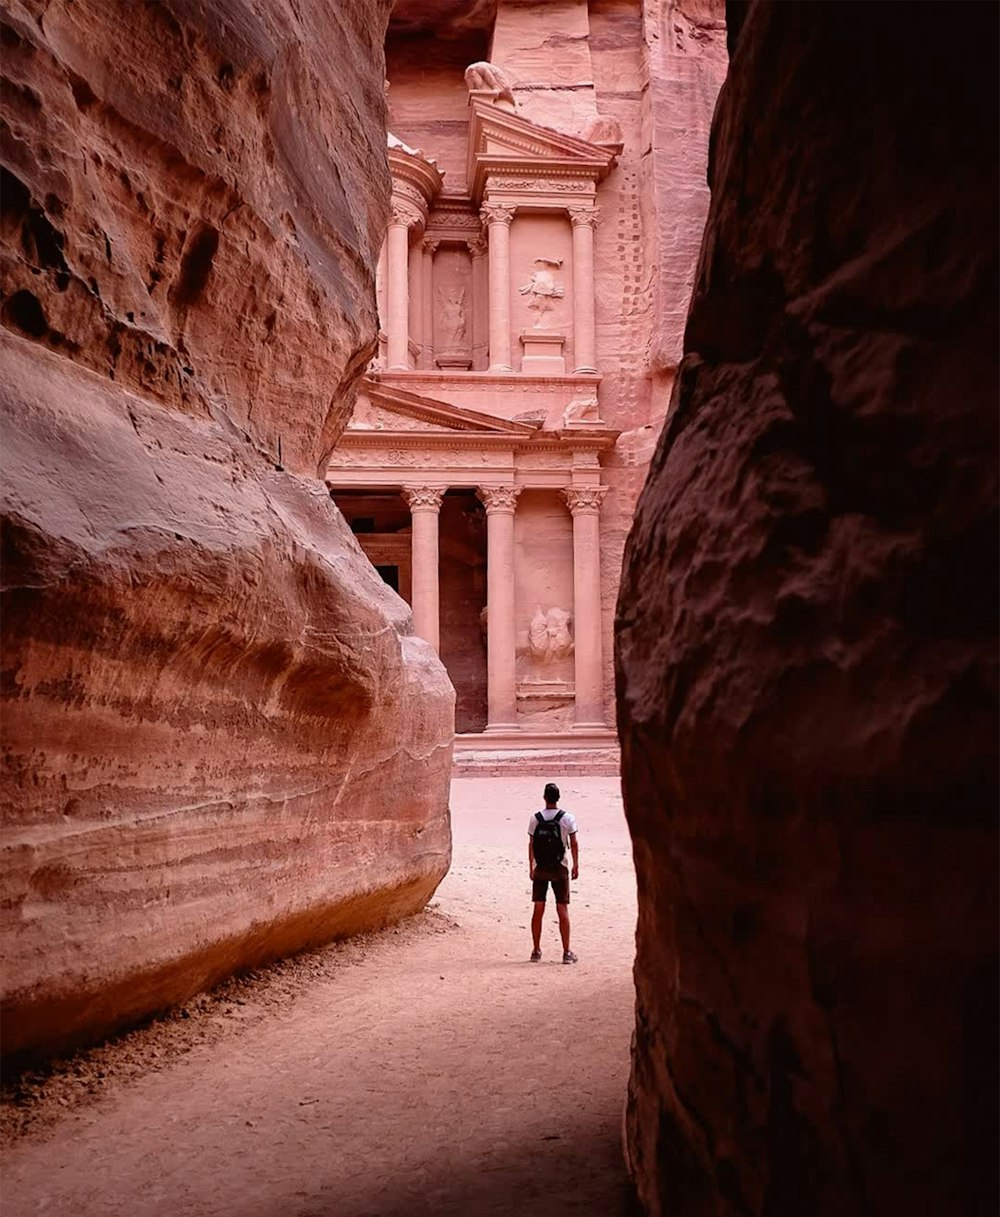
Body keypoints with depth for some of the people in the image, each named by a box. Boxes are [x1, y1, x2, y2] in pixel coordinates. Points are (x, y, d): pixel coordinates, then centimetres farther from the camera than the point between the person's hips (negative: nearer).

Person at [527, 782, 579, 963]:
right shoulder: (567, 818, -5)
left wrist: (531, 867, 5)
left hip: (540, 867, 1)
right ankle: (566, 952, 2)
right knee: (562, 909, 2)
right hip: (560, 868, -1)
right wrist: (576, 865, 5)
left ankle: (536, 951, 13)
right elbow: (574, 843, -4)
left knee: (538, 910, 8)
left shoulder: (535, 818, -3)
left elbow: (531, 844, -2)